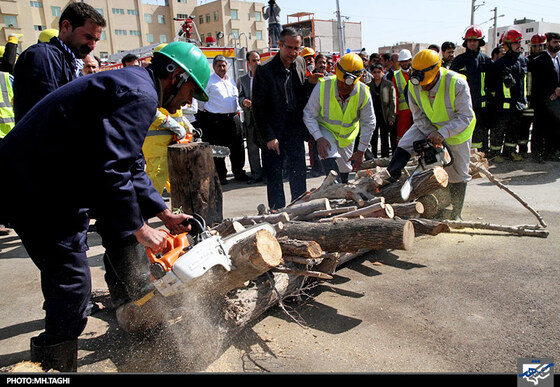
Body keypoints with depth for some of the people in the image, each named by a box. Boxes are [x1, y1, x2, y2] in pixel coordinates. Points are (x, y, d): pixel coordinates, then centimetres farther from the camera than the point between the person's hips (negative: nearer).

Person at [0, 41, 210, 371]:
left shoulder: (134, 86, 15)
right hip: (38, 193, -11)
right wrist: (140, 229, -18)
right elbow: (109, 170, -29)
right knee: (71, 282, -5)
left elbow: (130, 166, 17)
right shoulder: (140, 96, -18)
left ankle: (138, 308, 29)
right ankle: (55, 364, 12)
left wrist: (165, 214, 15)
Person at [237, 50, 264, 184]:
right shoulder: (243, 79, 14)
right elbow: (241, 96, 12)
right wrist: (244, 101, -11)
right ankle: (256, 174, 16)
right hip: (250, 118, 4)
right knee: (252, 147, 7)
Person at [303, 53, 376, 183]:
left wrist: (361, 151, -12)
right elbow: (309, 115, -18)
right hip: (325, 130, -2)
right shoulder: (323, 87, -27)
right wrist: (319, 138, -30)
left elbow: (368, 124, -11)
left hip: (347, 135, 3)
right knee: (330, 156, -32)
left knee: (344, 172, 14)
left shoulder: (363, 93, -21)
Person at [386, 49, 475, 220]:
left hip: (458, 130, -3)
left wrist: (442, 134, -39)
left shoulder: (457, 84, -33)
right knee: (405, 145, -19)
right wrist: (433, 136, -21)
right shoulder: (414, 86, -20)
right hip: (429, 126, 3)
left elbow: (465, 117, -29)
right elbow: (419, 116, -11)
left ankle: (455, 214, 18)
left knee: (458, 174, 4)